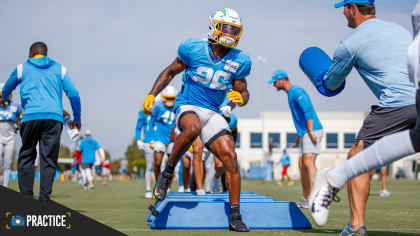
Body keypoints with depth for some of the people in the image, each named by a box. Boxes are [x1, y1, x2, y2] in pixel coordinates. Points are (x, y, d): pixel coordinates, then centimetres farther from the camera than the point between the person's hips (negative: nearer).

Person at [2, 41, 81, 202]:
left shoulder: (22, 68, 17)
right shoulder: (59, 69, 18)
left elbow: (6, 90, 30)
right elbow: (74, 95, 11)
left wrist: (5, 100, 53)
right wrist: (76, 119, 21)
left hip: (30, 117, -1)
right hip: (54, 118, 1)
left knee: (26, 158, 5)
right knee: (49, 160, 0)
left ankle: (27, 199, -4)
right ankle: (44, 199, -8)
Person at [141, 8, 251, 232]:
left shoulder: (238, 61, 2)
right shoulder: (194, 49, -6)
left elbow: (243, 91, 12)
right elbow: (170, 72, 7)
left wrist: (240, 98, -13)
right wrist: (151, 95, -3)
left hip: (212, 113, 4)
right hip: (188, 106, -3)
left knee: (230, 158, -12)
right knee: (193, 128, -40)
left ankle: (235, 217, -4)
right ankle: (167, 173, -17)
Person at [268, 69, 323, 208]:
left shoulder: (296, 91, -10)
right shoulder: (290, 94, 22)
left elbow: (308, 109, -22)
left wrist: (310, 131, -26)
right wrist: (299, 134, 25)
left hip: (313, 131, -10)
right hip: (304, 133, 10)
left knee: (308, 162, -20)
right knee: (302, 165, 7)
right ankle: (305, 199, 10)